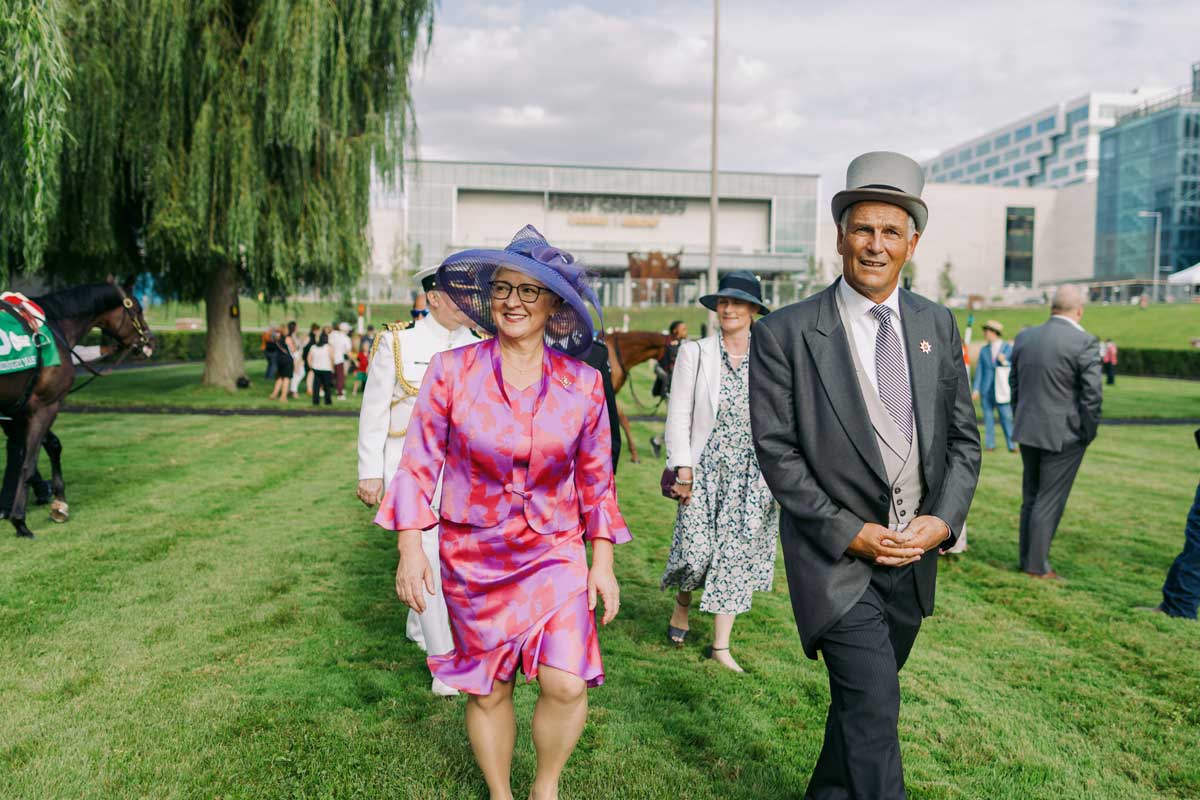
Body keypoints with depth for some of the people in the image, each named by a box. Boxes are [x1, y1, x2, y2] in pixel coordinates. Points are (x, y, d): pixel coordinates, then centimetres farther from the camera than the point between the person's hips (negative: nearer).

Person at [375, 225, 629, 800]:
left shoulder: (582, 384, -4)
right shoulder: (452, 371, -8)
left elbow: (596, 478, 4)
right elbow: (419, 462, -2)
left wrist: (603, 562, 5)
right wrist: (410, 548, -6)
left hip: (554, 553, 0)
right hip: (472, 555, 0)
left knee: (566, 684, -12)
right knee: (488, 691, 12)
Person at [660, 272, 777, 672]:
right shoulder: (695, 354, 0)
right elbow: (678, 417, -2)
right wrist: (682, 470, -8)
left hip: (750, 475, 2)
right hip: (705, 470, -1)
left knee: (737, 554, 5)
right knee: (697, 549, -4)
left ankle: (721, 646, 17)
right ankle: (682, 602, 32)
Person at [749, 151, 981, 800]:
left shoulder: (938, 325, 5)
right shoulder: (784, 334, -10)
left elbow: (963, 436, 8)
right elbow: (777, 452, -11)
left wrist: (945, 519, -7)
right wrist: (848, 532, -15)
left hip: (916, 555, 5)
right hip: (838, 555, -5)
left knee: (861, 700, 20)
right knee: (874, 708, -9)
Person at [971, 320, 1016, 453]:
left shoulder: (1008, 348, 3)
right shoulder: (983, 350, 11)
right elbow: (979, 370, 7)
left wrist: (1004, 362, -15)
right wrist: (975, 389, 0)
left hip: (1002, 389, -3)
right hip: (986, 390, 3)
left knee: (1006, 417, -5)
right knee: (988, 417, 4)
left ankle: (1011, 445, 0)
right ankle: (990, 444, 9)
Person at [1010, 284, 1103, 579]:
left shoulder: (1024, 337, 4)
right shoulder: (1084, 343, -15)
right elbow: (1092, 394, -16)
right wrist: (1089, 432, -3)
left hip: (1028, 432, 6)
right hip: (1064, 434, -6)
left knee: (1030, 497, 16)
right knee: (1049, 501, 3)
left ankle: (1027, 559, 24)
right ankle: (1037, 566, 10)